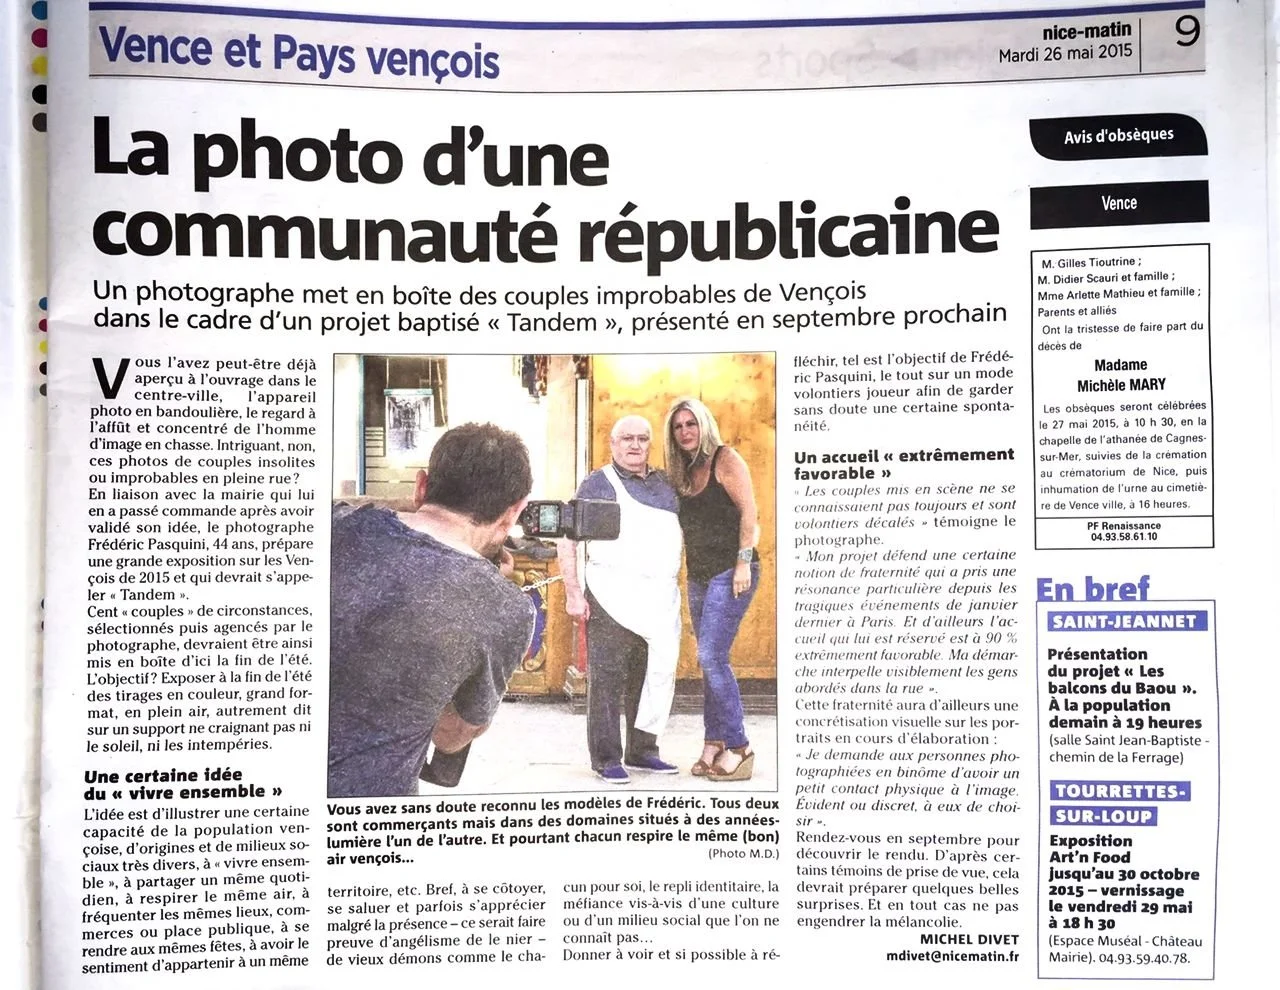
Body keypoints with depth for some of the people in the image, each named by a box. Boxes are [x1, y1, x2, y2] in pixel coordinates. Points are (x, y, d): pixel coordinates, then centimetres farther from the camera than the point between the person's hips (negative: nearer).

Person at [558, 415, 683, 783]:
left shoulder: (665, 484, 18)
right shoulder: (599, 483, 3)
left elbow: (687, 533, 27)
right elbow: (567, 541, -1)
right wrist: (573, 593, -9)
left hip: (660, 599, 5)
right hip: (612, 597, -5)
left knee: (657, 677, 10)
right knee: (607, 679, -2)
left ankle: (641, 751, 23)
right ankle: (606, 759, 7)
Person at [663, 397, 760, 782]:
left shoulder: (726, 460, -6)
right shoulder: (683, 474, 14)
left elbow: (748, 512, -13)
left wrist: (744, 562, -18)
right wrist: (687, 574, 9)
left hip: (729, 573, -8)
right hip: (699, 576, 8)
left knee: (711, 657, -13)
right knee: (709, 661, 8)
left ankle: (738, 748, -4)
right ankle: (714, 745, 14)